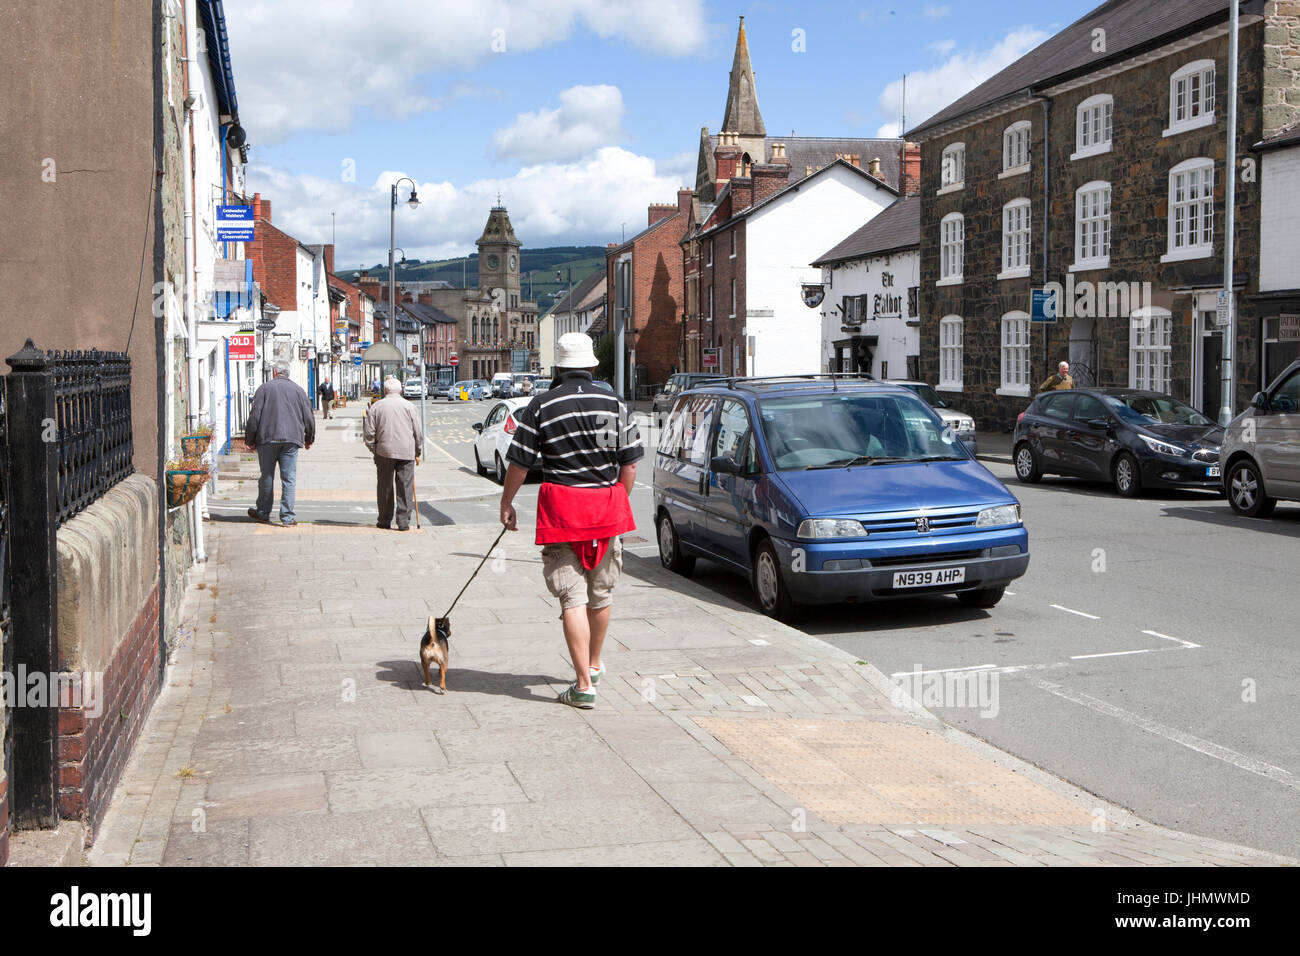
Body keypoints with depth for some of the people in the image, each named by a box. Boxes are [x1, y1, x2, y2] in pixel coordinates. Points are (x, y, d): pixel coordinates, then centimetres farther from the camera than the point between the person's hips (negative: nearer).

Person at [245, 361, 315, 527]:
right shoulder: (298, 390, 8)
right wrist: (309, 439, 23)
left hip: (267, 439, -1)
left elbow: (254, 416, -2)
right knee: (289, 478, 1)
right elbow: (309, 417, 10)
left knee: (266, 477, 10)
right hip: (291, 439, 1)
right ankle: (287, 517, -2)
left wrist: (249, 440, 5)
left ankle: (263, 513, 21)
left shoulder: (264, 388, 2)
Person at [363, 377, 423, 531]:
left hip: (384, 451, 0)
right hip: (407, 452, 0)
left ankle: (385, 521, 14)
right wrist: (417, 453, 15)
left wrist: (374, 449, 14)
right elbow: (417, 432, 5)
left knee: (385, 487, 9)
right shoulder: (408, 406, 4)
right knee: (405, 487, 2)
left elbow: (368, 433, 3)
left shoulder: (376, 406, 5)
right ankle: (403, 521, -1)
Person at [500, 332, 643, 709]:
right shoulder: (613, 403, 3)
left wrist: (506, 503, 12)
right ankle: (593, 665, 36)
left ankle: (584, 685, -6)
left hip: (561, 508, -3)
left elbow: (520, 463, -2)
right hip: (607, 504, 3)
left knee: (573, 597, -2)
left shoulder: (540, 406, -5)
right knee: (602, 593, 18)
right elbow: (630, 462, 4)